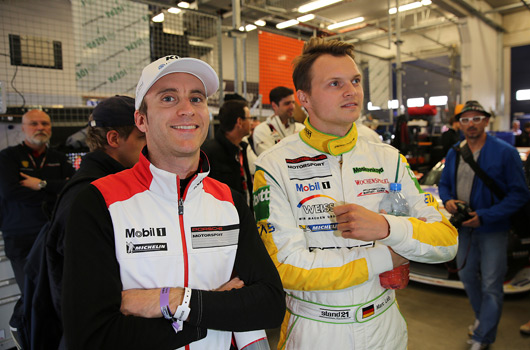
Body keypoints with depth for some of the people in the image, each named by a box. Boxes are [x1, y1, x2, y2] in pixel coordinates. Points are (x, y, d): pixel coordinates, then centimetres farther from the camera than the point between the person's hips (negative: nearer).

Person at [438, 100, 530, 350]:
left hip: (493, 230, -5)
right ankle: (483, 319, 43)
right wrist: (447, 201, -8)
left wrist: (485, 216, -21)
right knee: (467, 276, 19)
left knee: (491, 285, 2)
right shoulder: (453, 154, 5)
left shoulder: (505, 152, -12)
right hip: (463, 227, 6)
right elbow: (444, 184, 15)